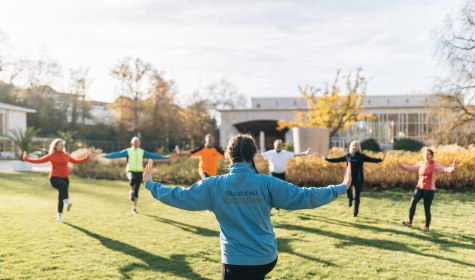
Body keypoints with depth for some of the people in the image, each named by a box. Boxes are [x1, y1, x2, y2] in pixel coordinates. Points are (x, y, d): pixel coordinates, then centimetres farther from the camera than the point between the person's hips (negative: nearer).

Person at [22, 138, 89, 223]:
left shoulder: (66, 155, 10)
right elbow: (39, 160, 0)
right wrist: (27, 159, -7)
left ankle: (59, 215, 17)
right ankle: (67, 202, -54)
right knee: (64, 185, -37)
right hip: (55, 178, -4)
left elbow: (76, 161, 21)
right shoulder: (51, 156, 1)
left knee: (61, 197, 5)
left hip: (65, 178, 4)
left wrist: (86, 157, 19)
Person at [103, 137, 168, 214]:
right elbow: (116, 154, -8)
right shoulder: (127, 151, 0)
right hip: (130, 171, -3)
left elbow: (153, 156, 7)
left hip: (139, 172, 3)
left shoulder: (142, 152, 8)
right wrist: (105, 156, -19)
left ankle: (134, 208, 15)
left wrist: (165, 157, 2)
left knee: (136, 191, 2)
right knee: (132, 179, -38)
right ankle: (131, 191, -9)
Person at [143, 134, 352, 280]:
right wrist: (341, 187, 2)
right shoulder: (266, 183, -10)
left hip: (235, 261, -1)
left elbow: (180, 196, 0)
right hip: (267, 258, 1)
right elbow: (302, 196, -8)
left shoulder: (214, 186, -8)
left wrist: (150, 185, 16)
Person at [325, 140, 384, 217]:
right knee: (346, 188, -27)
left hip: (358, 179, -2)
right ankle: (350, 198, 6)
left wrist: (380, 160, -28)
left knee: (357, 196, 1)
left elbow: (371, 159, -13)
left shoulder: (361, 156, -2)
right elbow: (338, 159, 15)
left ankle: (355, 211, 19)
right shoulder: (347, 156, 7)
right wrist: (327, 159, 16)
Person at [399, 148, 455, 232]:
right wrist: (401, 165, 18)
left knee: (427, 208, -2)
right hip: (420, 187, 4)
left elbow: (444, 169, -19)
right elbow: (411, 168, 20)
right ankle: (409, 221, -10)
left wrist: (452, 169, -39)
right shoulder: (421, 163, 7)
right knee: (413, 202, -14)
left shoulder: (435, 164, -7)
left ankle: (427, 227, 14)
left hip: (429, 189, -4)